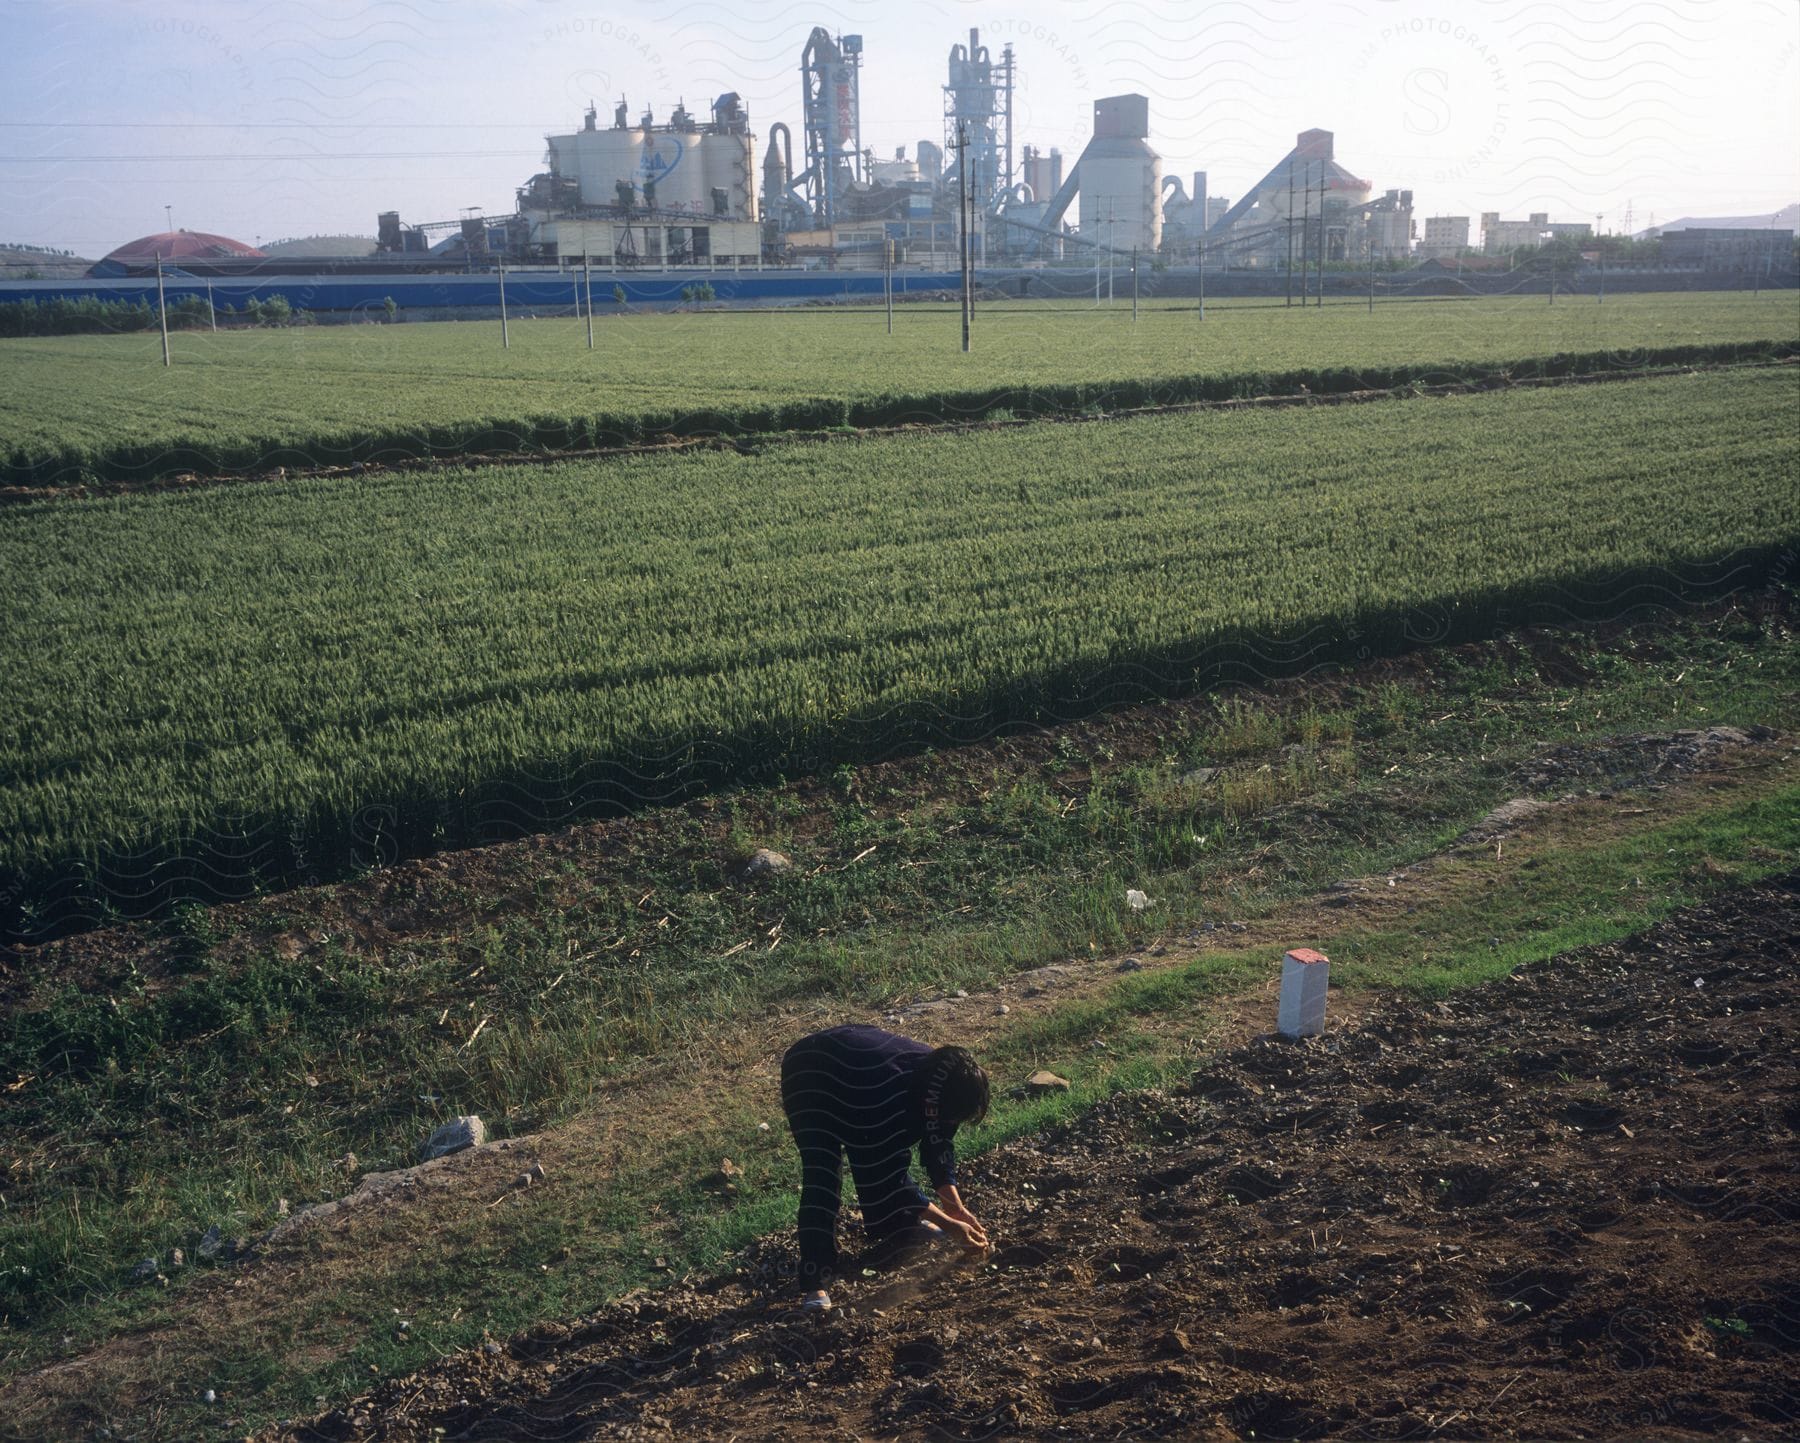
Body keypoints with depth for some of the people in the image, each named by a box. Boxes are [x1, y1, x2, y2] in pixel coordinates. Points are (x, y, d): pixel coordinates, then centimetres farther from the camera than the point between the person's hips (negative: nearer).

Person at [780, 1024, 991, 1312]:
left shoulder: (938, 1082, -19)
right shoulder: (891, 1094, -40)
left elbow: (939, 1147, -4)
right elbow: (890, 1179, -30)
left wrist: (957, 1207, -12)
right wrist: (949, 1225, -26)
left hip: (858, 1064, 8)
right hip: (809, 1074, -8)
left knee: (893, 1151, 5)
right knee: (822, 1177, -21)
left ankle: (899, 1230, 27)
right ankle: (815, 1283, -21)